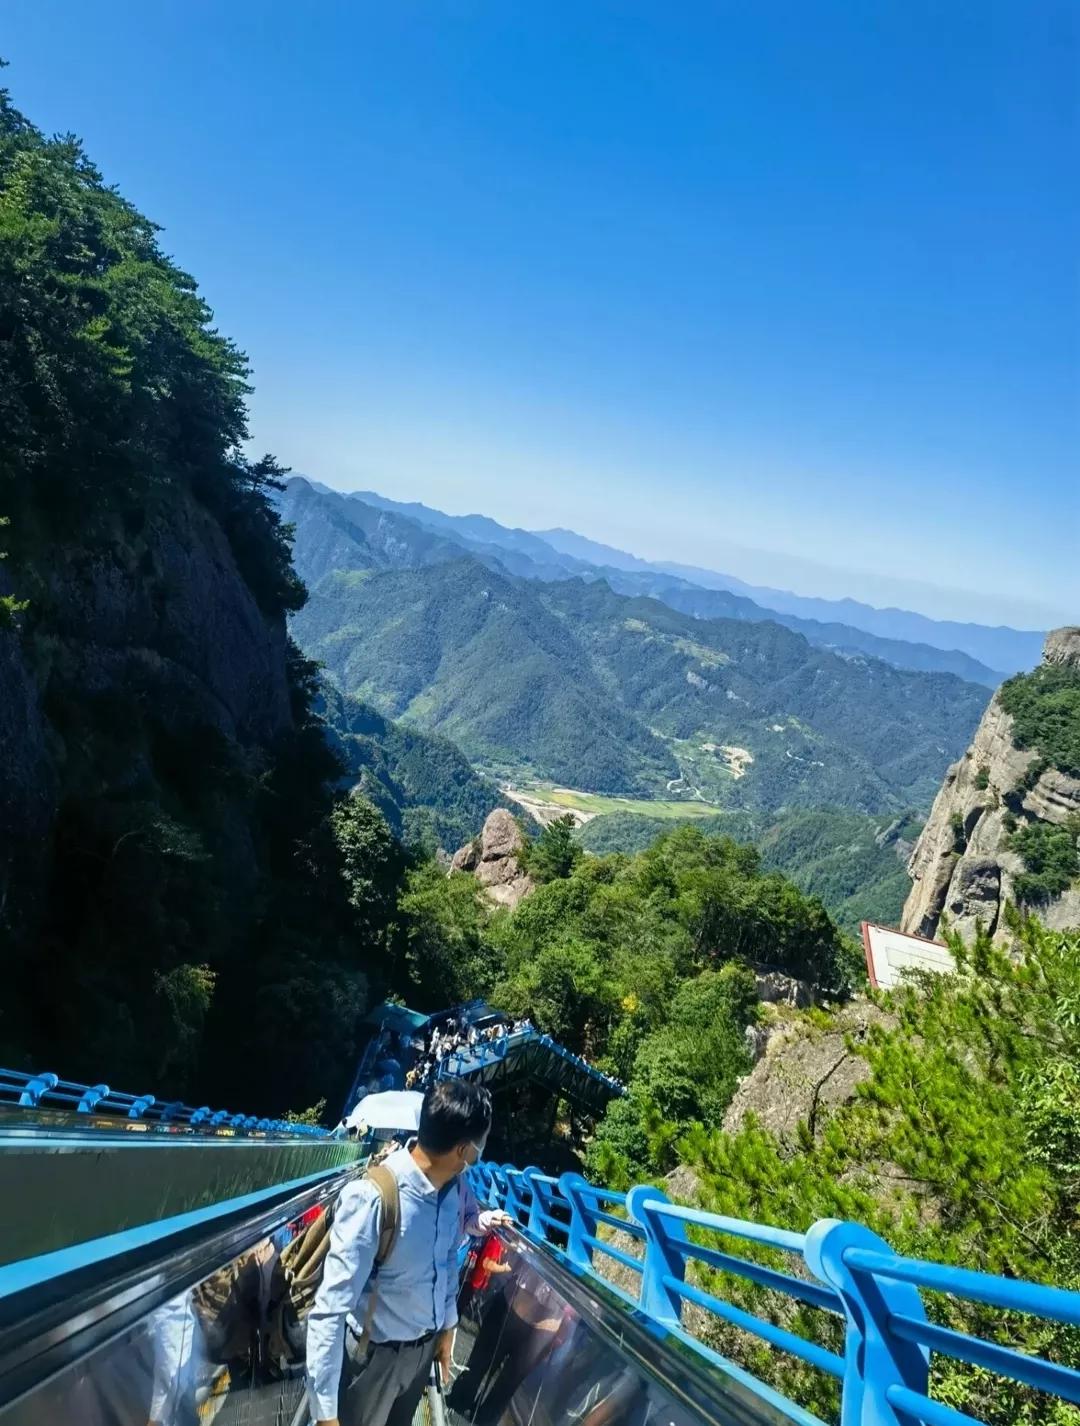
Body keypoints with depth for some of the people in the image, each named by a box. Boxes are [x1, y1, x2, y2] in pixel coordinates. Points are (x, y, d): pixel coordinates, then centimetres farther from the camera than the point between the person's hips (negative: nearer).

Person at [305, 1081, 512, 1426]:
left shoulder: (455, 1185, -11)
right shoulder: (372, 1198, -33)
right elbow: (329, 1312, -30)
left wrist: (446, 1326, 16)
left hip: (426, 1344, 6)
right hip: (378, 1354, -6)